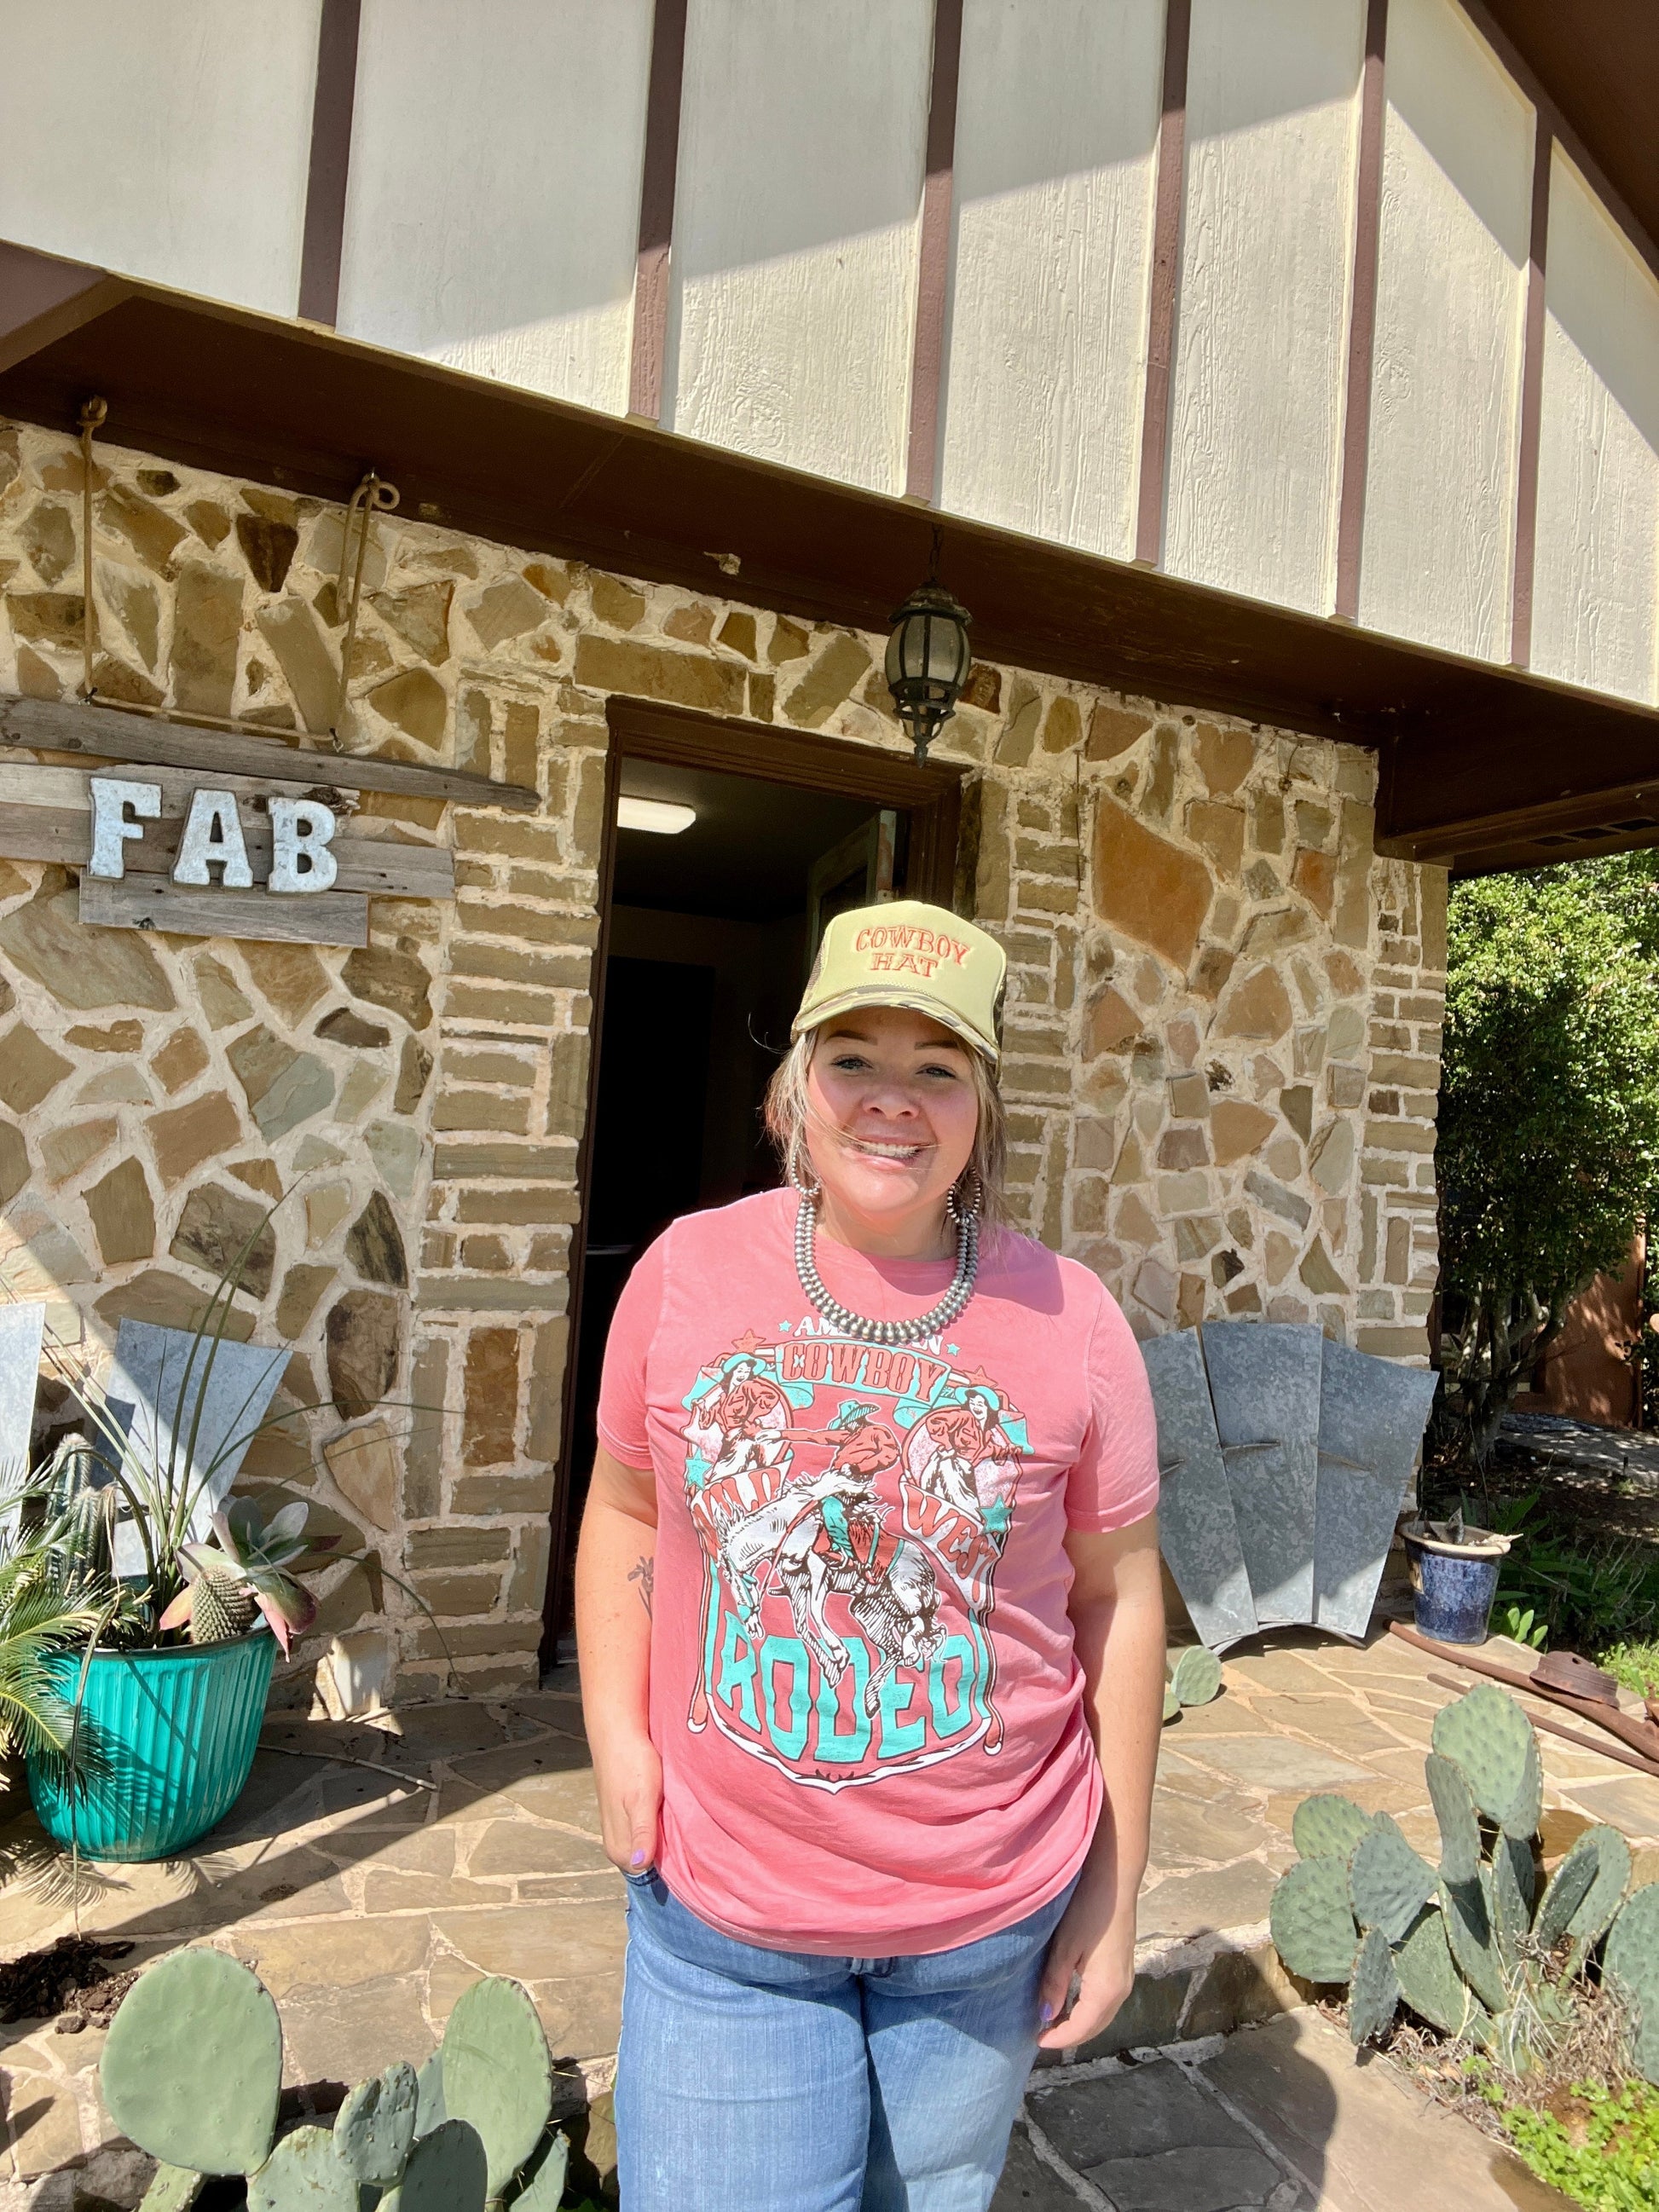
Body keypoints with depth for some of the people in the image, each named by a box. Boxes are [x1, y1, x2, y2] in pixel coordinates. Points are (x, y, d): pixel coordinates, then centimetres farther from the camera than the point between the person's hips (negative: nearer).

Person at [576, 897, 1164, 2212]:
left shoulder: (1067, 1318, -12)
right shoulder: (687, 1272, -9)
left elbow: (1119, 1596, -3)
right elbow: (625, 1510, 5)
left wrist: (1117, 1888, 1)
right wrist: (617, 1737, -6)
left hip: (991, 1917, 1)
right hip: (721, 1912, 0)